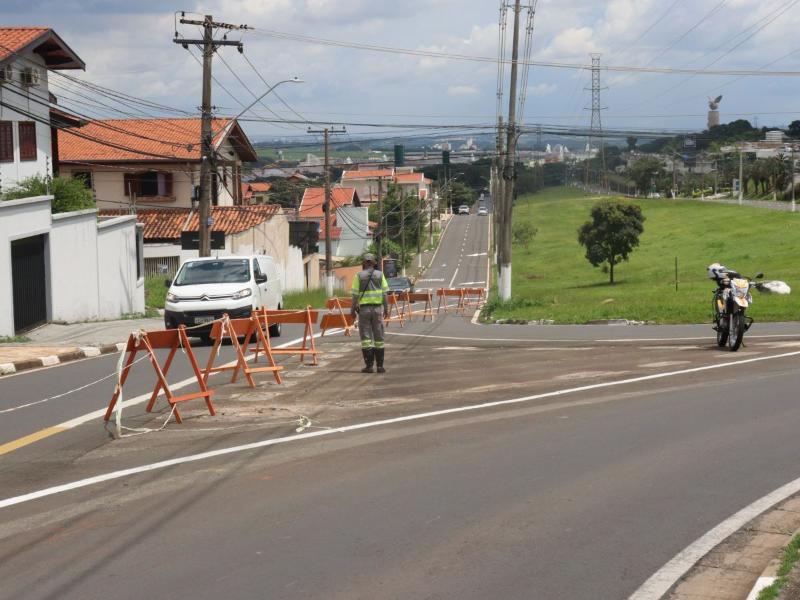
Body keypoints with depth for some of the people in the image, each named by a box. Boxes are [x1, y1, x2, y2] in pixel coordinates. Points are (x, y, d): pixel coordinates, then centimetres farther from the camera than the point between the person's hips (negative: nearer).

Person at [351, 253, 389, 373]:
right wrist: (386, 309, 5)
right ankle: (380, 365, 7)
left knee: (366, 337, 2)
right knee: (378, 337, 8)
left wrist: (353, 308, 6)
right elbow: (385, 293, 0)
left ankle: (369, 365, -3)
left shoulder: (359, 276, -1)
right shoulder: (380, 275, 3)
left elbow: (355, 294, -4)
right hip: (377, 308, 1)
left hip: (364, 308, -1)